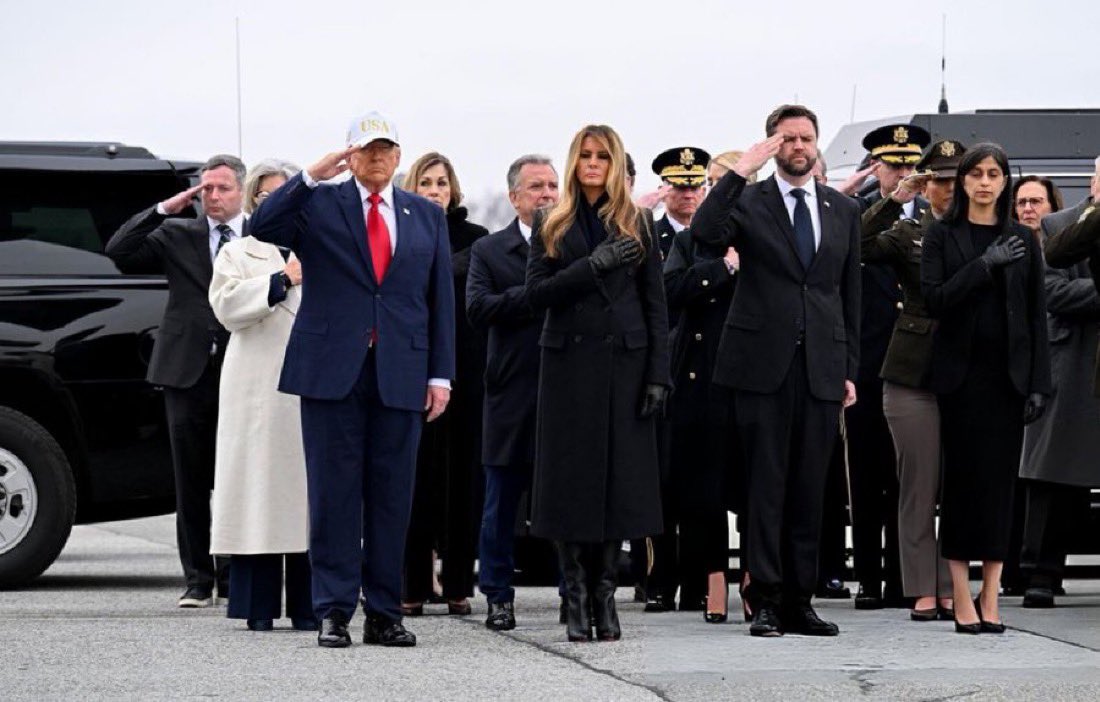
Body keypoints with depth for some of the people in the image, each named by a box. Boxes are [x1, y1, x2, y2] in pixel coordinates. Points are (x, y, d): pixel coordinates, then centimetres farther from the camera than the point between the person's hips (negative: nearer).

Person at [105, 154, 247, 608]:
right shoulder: (178, 235, 8)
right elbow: (119, 252, -3)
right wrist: (165, 209, -5)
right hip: (188, 372, 1)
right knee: (191, 481, 4)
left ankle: (234, 576, 11)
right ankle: (198, 579, 9)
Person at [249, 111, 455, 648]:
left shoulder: (427, 216, 14)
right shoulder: (318, 205, 6)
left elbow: (441, 298, 12)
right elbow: (263, 228, -11)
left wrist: (441, 374, 5)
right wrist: (311, 178, -18)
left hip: (400, 375, 2)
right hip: (333, 369, -2)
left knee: (391, 496, 4)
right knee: (334, 493, -1)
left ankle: (384, 613, 10)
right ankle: (333, 612, 2)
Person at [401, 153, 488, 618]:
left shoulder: (475, 238, 8)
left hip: (464, 370, 1)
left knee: (462, 474, 1)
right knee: (416, 473, -1)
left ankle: (458, 585, 5)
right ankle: (412, 585, 2)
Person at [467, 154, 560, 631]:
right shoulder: (489, 251, 5)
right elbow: (477, 310, -10)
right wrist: (536, 296, -15)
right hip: (513, 397, 0)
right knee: (502, 501, 6)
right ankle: (498, 596, 15)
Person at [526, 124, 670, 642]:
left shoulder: (637, 224, 9)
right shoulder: (552, 226, 9)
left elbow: (656, 304, 6)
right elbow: (537, 293, -3)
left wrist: (658, 374, -2)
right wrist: (594, 265, -15)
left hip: (623, 363, 0)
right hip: (569, 362, 0)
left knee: (618, 481, 0)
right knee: (571, 481, -2)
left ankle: (605, 596, 6)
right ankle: (576, 599, 3)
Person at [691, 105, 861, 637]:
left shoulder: (843, 211, 14)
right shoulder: (748, 202, 3)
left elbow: (850, 293, 16)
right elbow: (704, 233, -18)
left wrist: (850, 369, 11)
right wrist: (741, 171, -19)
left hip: (821, 368, 3)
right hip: (763, 364, -3)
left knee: (809, 488, 5)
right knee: (766, 484, -3)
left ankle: (799, 601, 10)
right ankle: (767, 600, 0)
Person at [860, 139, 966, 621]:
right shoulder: (907, 233, 5)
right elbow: (860, 246, -14)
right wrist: (894, 200, -14)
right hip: (914, 373, -1)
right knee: (919, 484, 2)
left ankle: (952, 589, 10)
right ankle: (922, 592, 7)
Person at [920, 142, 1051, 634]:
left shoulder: (1022, 240, 8)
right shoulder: (942, 236, 4)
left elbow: (1037, 316, 7)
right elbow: (935, 299, -8)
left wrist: (1039, 383, 0)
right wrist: (984, 265, -17)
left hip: (1007, 374, 2)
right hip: (961, 372, -2)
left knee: (1000, 479, 0)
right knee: (963, 478, -3)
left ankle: (990, 596, 4)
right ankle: (962, 597, 0)